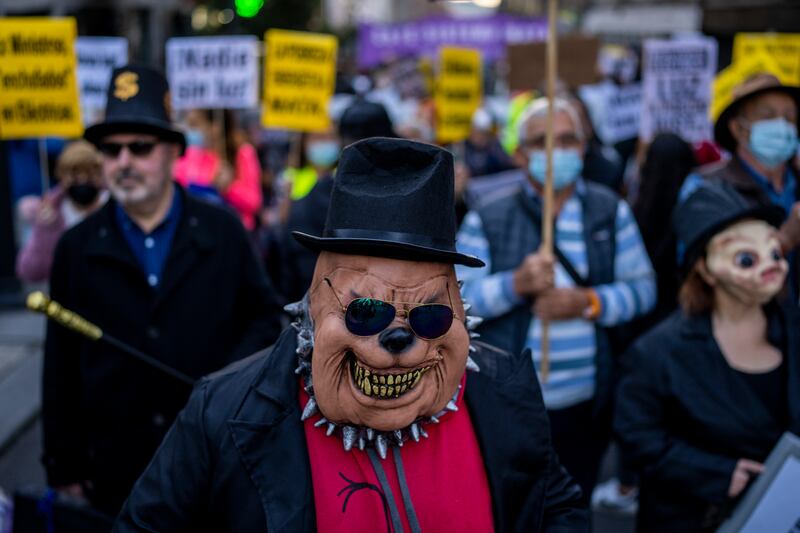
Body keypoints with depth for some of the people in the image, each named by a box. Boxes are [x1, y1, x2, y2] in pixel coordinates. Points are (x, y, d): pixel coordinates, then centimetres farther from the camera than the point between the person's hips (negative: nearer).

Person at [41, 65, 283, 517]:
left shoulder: (223, 232, 1)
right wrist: (65, 466, 2)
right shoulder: (78, 248, 2)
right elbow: (61, 368, 3)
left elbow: (264, 318, 8)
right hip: (115, 469, 0)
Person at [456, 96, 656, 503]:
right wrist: (515, 284, -23)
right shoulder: (486, 221, -2)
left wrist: (589, 302, -16)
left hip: (587, 407, 2)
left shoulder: (611, 211, 5)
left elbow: (642, 288, 2)